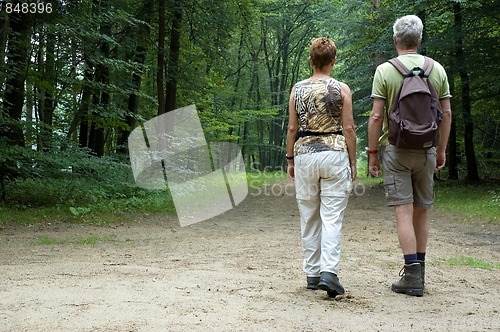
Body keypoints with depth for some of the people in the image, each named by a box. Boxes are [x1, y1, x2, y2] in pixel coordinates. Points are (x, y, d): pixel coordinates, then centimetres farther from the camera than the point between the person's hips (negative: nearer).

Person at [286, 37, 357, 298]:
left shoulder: (298, 89, 4)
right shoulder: (341, 89, -2)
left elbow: (292, 128, 5)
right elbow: (348, 128, -3)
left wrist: (290, 159, 13)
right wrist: (352, 161, 4)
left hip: (304, 153, 2)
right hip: (334, 152, -2)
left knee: (309, 218, 10)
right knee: (332, 217, -3)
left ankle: (312, 274, 15)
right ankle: (328, 271, -16)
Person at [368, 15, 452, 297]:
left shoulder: (385, 71, -6)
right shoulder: (437, 70, 4)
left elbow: (376, 117, -9)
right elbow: (446, 113, 5)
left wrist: (372, 152, -1)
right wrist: (442, 150, 13)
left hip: (395, 149, -3)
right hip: (426, 149, 4)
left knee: (404, 211, -3)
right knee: (422, 212, 11)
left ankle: (412, 275, -6)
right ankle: (419, 272, 19)